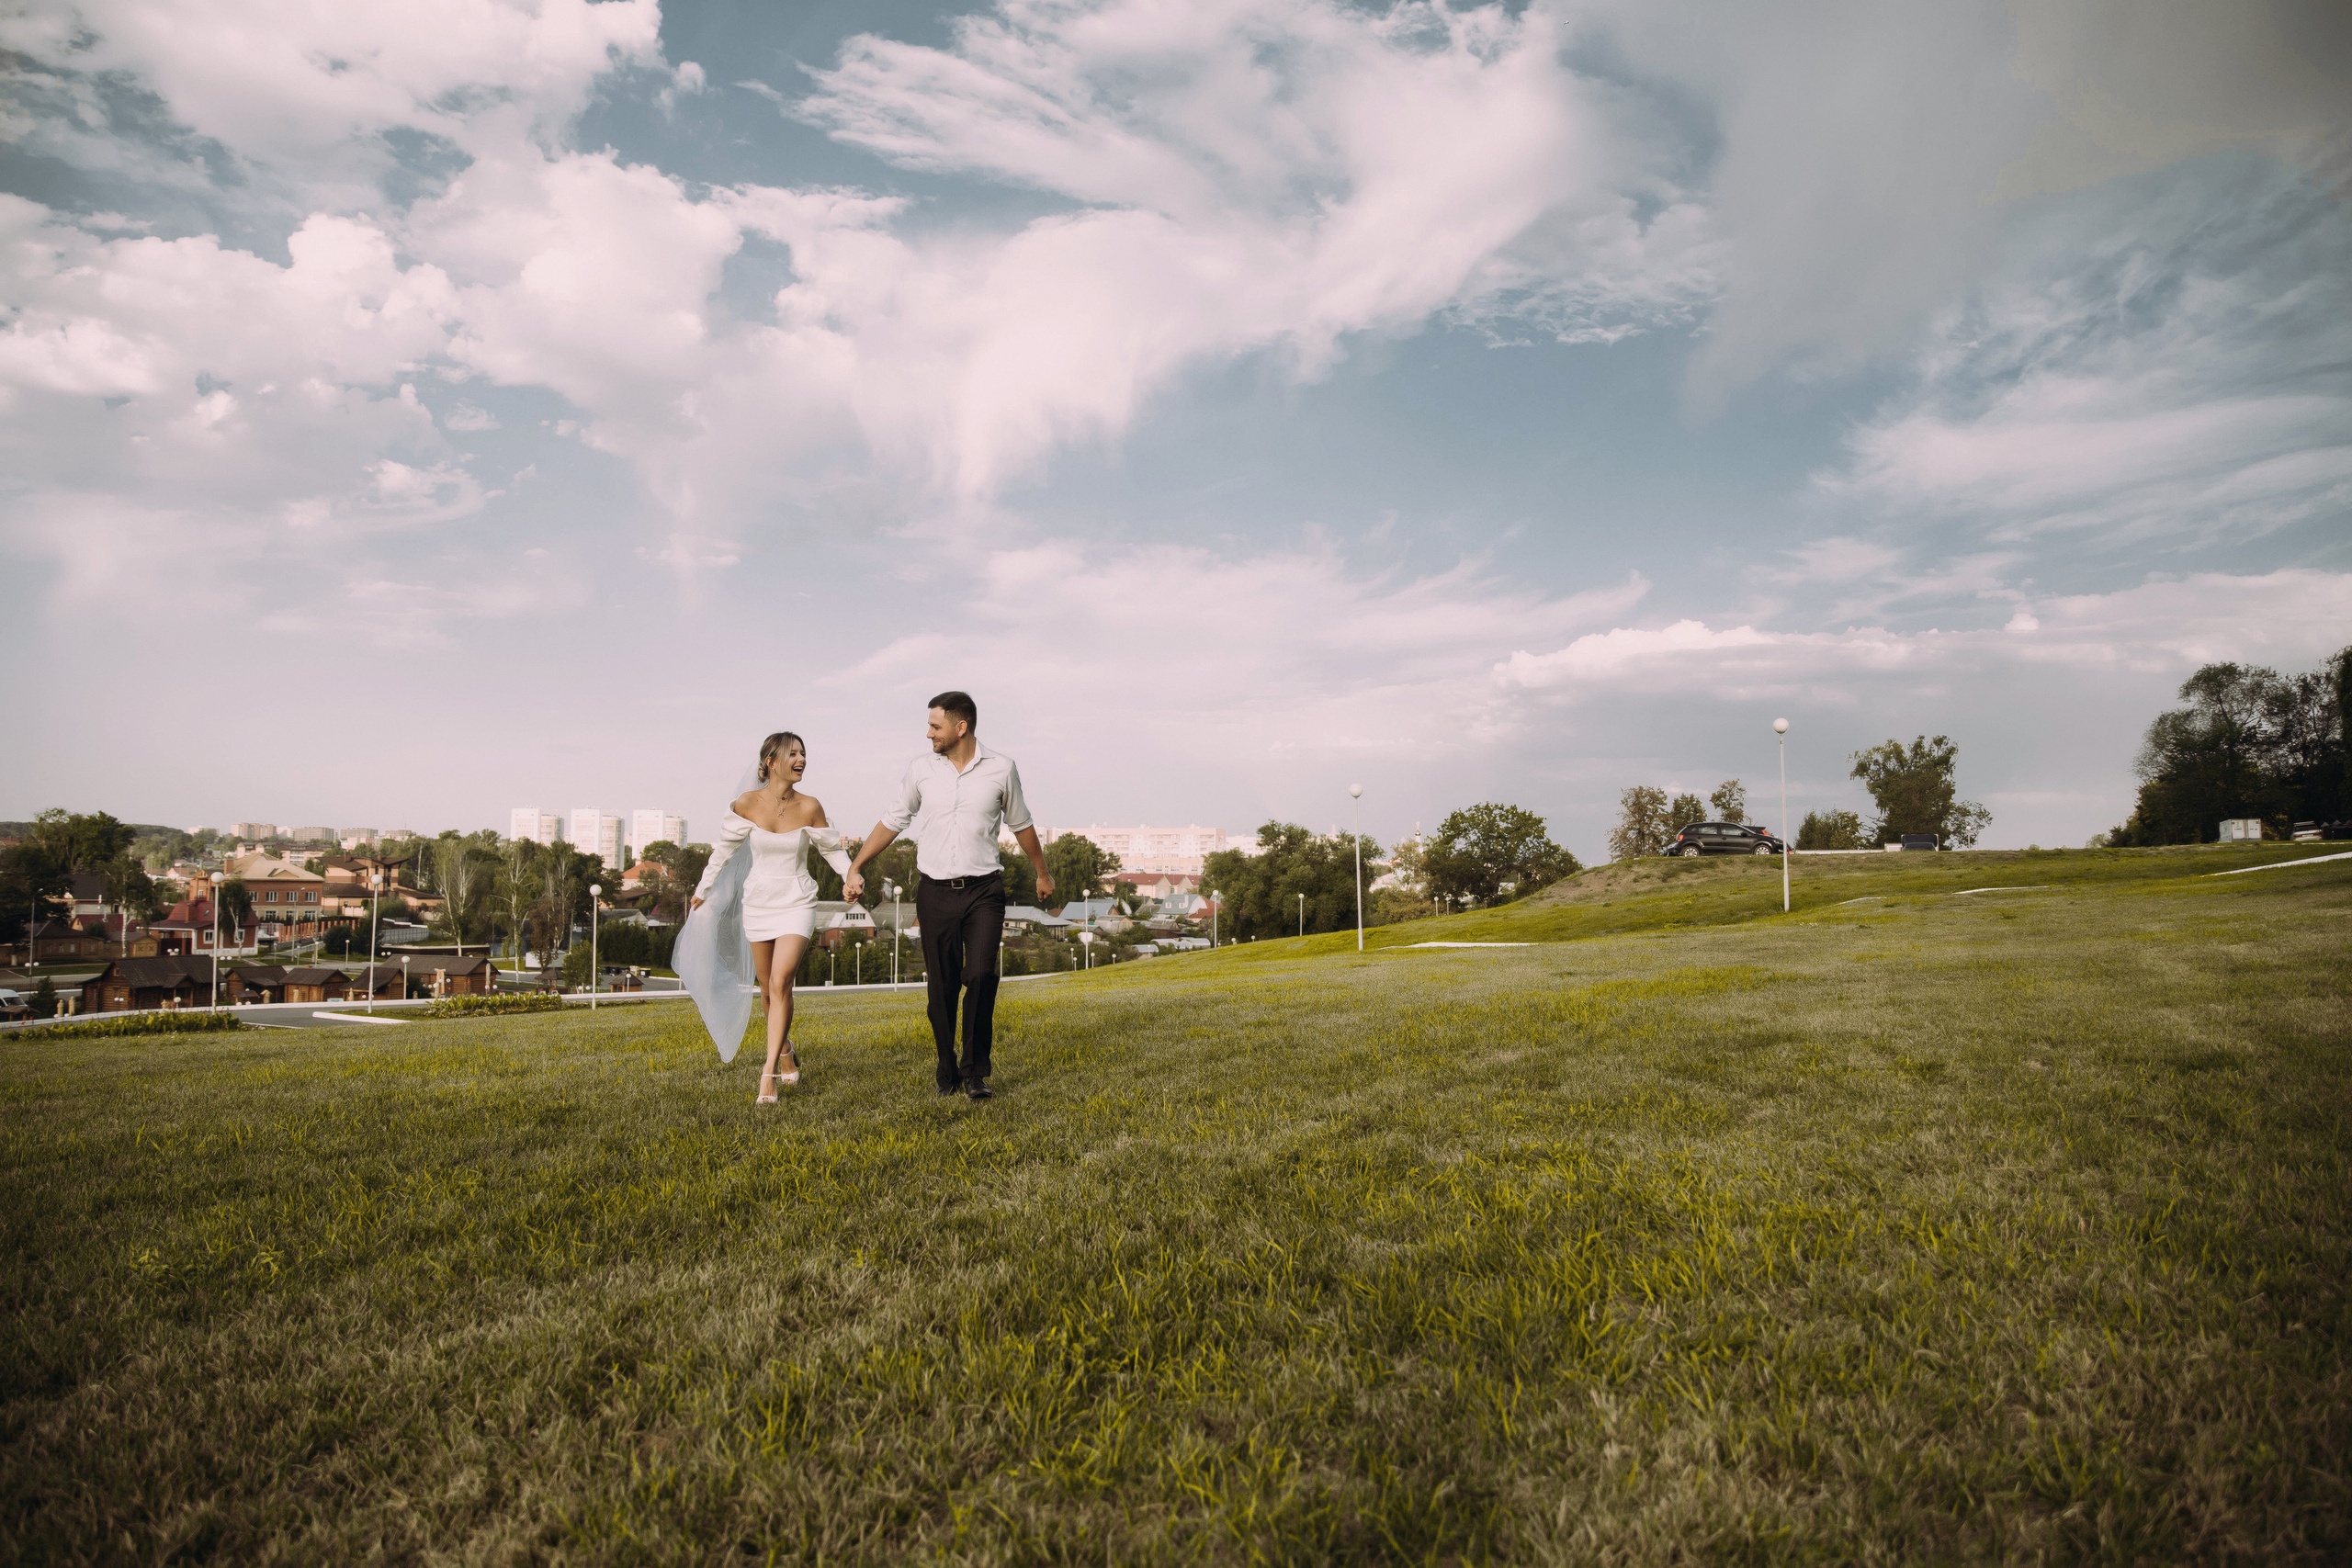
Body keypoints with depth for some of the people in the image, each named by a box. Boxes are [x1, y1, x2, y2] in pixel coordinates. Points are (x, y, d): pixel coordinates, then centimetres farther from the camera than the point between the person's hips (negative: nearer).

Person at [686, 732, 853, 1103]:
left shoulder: (809, 807, -10)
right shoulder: (747, 804, -8)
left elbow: (832, 849, 3)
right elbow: (725, 847, 6)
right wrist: (702, 890, 14)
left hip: (797, 904, -2)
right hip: (758, 902, 2)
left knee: (780, 984, -16)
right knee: (769, 991, 11)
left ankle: (769, 1074, -14)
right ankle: (786, 1049, 37)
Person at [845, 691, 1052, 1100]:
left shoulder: (1001, 769, -1)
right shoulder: (920, 769, 2)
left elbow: (1020, 823, 14)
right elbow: (894, 821, 14)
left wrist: (1043, 873, 24)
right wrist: (855, 868, 12)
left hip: (983, 891, -1)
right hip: (935, 893, 2)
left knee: (981, 976, -15)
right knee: (942, 986, 3)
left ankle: (975, 1071, -2)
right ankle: (947, 1071, 18)